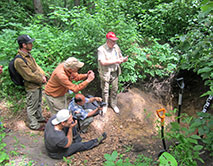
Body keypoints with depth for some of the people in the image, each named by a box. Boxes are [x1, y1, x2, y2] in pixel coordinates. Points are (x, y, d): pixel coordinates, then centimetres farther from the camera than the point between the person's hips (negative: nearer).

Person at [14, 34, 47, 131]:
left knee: (38, 103, 26)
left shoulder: (28, 54, 3)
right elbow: (29, 76, -26)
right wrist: (41, 80, -14)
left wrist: (43, 75, -5)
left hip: (38, 84, 9)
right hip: (32, 87, -9)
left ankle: (39, 117, 47)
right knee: (32, 106, 9)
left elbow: (36, 66, 9)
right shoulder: (19, 60, -27)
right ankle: (34, 125, 28)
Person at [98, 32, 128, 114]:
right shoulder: (101, 49, -16)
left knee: (114, 89, 15)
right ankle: (105, 105, 33)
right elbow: (103, 62, -27)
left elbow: (120, 57, 12)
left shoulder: (116, 47, 2)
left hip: (115, 72, 5)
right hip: (105, 73, -5)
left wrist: (124, 59, -12)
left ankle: (113, 104, 36)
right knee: (105, 90, 10)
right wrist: (116, 61, -26)